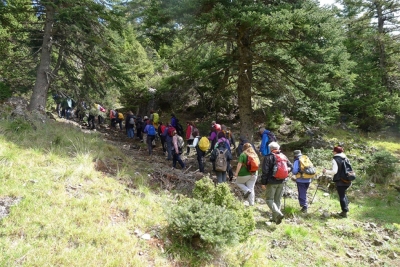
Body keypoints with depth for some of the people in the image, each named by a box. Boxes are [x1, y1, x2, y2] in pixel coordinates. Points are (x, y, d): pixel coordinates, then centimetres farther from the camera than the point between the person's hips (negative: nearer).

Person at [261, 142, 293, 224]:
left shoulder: (268, 157, -9)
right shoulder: (284, 156, 7)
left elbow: (265, 171, -13)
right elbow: (290, 167, 12)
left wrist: (263, 183, -8)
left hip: (272, 182, -5)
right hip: (282, 182, 5)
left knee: (269, 199, 1)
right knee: (277, 200, 14)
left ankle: (278, 214, -19)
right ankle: (275, 218, 18)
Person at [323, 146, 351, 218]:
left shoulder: (335, 159, -11)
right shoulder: (345, 158, 9)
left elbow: (334, 171, -19)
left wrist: (326, 171, -6)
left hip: (340, 181, -7)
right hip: (347, 181, 7)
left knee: (341, 196, 2)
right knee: (343, 194, 24)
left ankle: (344, 212, 6)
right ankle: (346, 207, 23)